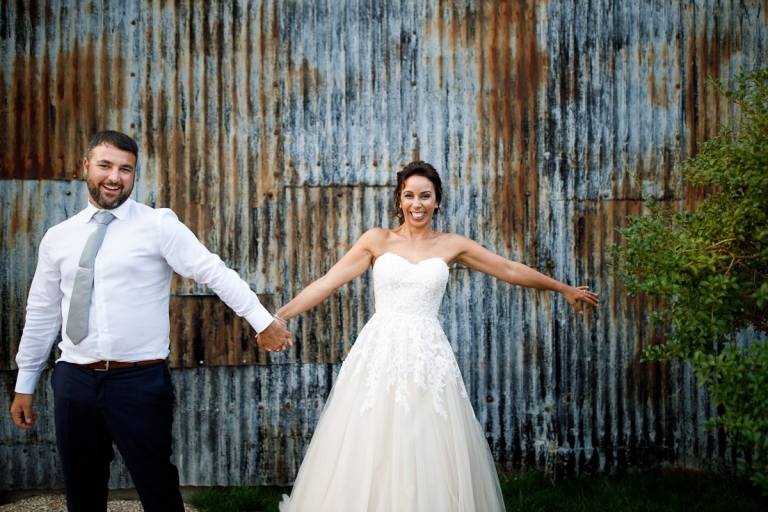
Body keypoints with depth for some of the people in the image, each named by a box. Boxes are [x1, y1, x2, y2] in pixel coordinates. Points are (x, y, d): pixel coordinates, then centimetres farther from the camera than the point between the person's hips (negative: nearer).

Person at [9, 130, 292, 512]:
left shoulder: (158, 225, -3)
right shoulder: (57, 238, 9)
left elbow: (216, 273, -11)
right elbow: (42, 315, 14)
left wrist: (262, 321, -19)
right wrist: (24, 385, 17)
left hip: (139, 380, -4)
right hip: (74, 381, 4)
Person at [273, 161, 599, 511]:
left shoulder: (452, 245, 8)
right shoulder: (378, 240, 4)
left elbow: (510, 270, 15)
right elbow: (328, 282, 0)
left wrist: (564, 288, 20)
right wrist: (279, 316, -7)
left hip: (427, 355, 1)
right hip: (379, 351, 0)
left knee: (428, 450, 1)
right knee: (369, 448, 0)